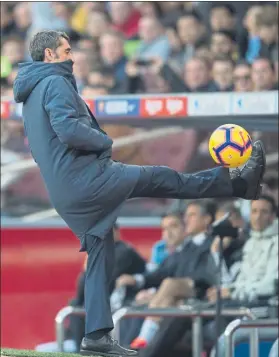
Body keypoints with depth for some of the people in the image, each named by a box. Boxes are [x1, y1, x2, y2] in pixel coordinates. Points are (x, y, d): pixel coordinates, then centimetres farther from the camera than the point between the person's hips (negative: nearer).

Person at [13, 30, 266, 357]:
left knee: (100, 255, 10)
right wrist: (105, 141, -8)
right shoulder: (54, 83, -11)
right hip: (86, 177, -10)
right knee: (163, 178, 0)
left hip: (66, 194, 10)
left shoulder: (30, 97, 21)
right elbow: (69, 130, -26)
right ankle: (240, 183, 9)